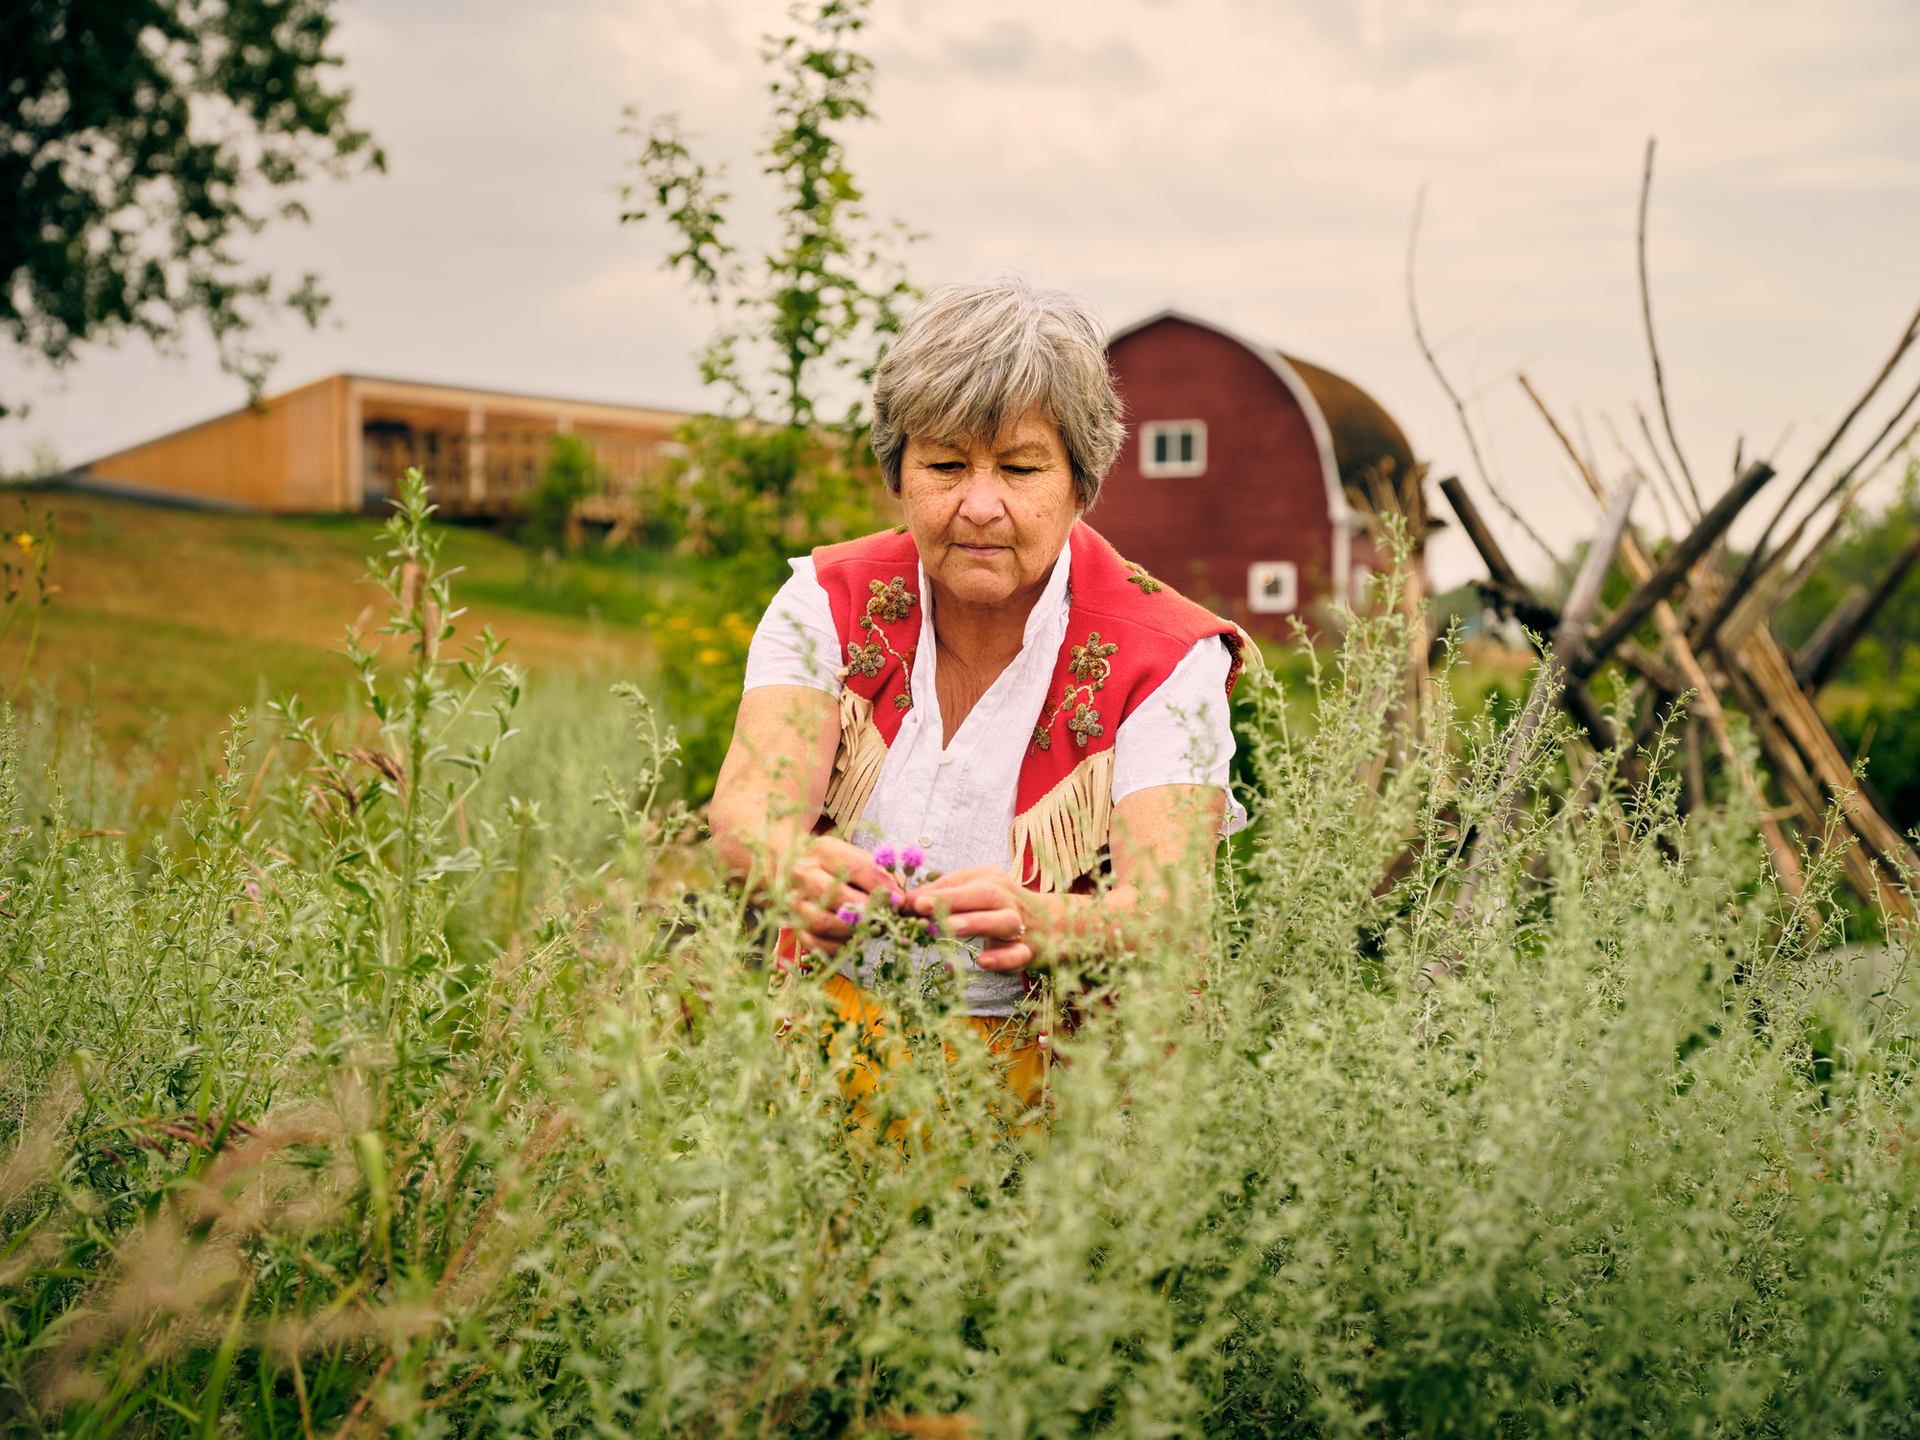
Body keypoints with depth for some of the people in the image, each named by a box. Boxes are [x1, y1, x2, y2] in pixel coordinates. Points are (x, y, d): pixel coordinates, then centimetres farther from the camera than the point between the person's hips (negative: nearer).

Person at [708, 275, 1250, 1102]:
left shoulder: (1164, 661, -6)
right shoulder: (827, 604, 2)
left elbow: (1167, 908, -19)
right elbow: (750, 803, -14)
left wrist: (1033, 923, -41)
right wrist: (796, 869, -39)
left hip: (1050, 1053, -2)